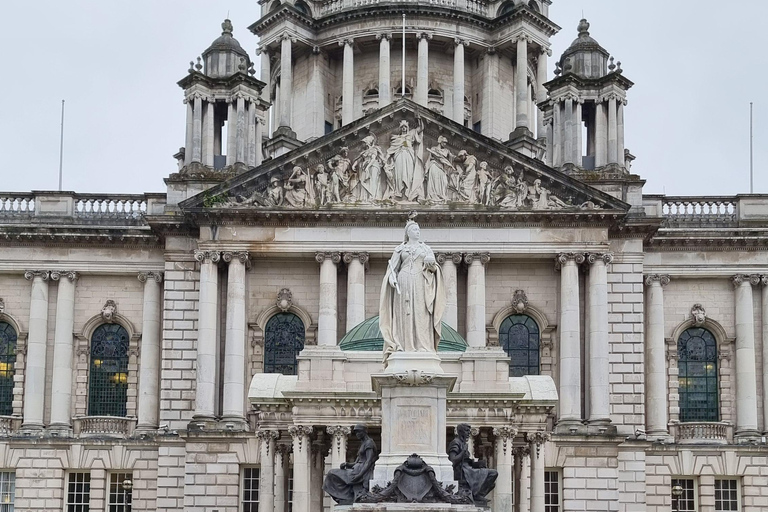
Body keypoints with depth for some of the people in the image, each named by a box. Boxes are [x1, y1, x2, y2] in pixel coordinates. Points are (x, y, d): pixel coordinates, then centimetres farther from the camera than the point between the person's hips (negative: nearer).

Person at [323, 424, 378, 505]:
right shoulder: (362, 445, 25)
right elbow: (356, 463, 21)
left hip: (363, 473, -10)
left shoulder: (369, 443, -5)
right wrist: (346, 464, 0)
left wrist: (360, 474, -27)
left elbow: (369, 461, -17)